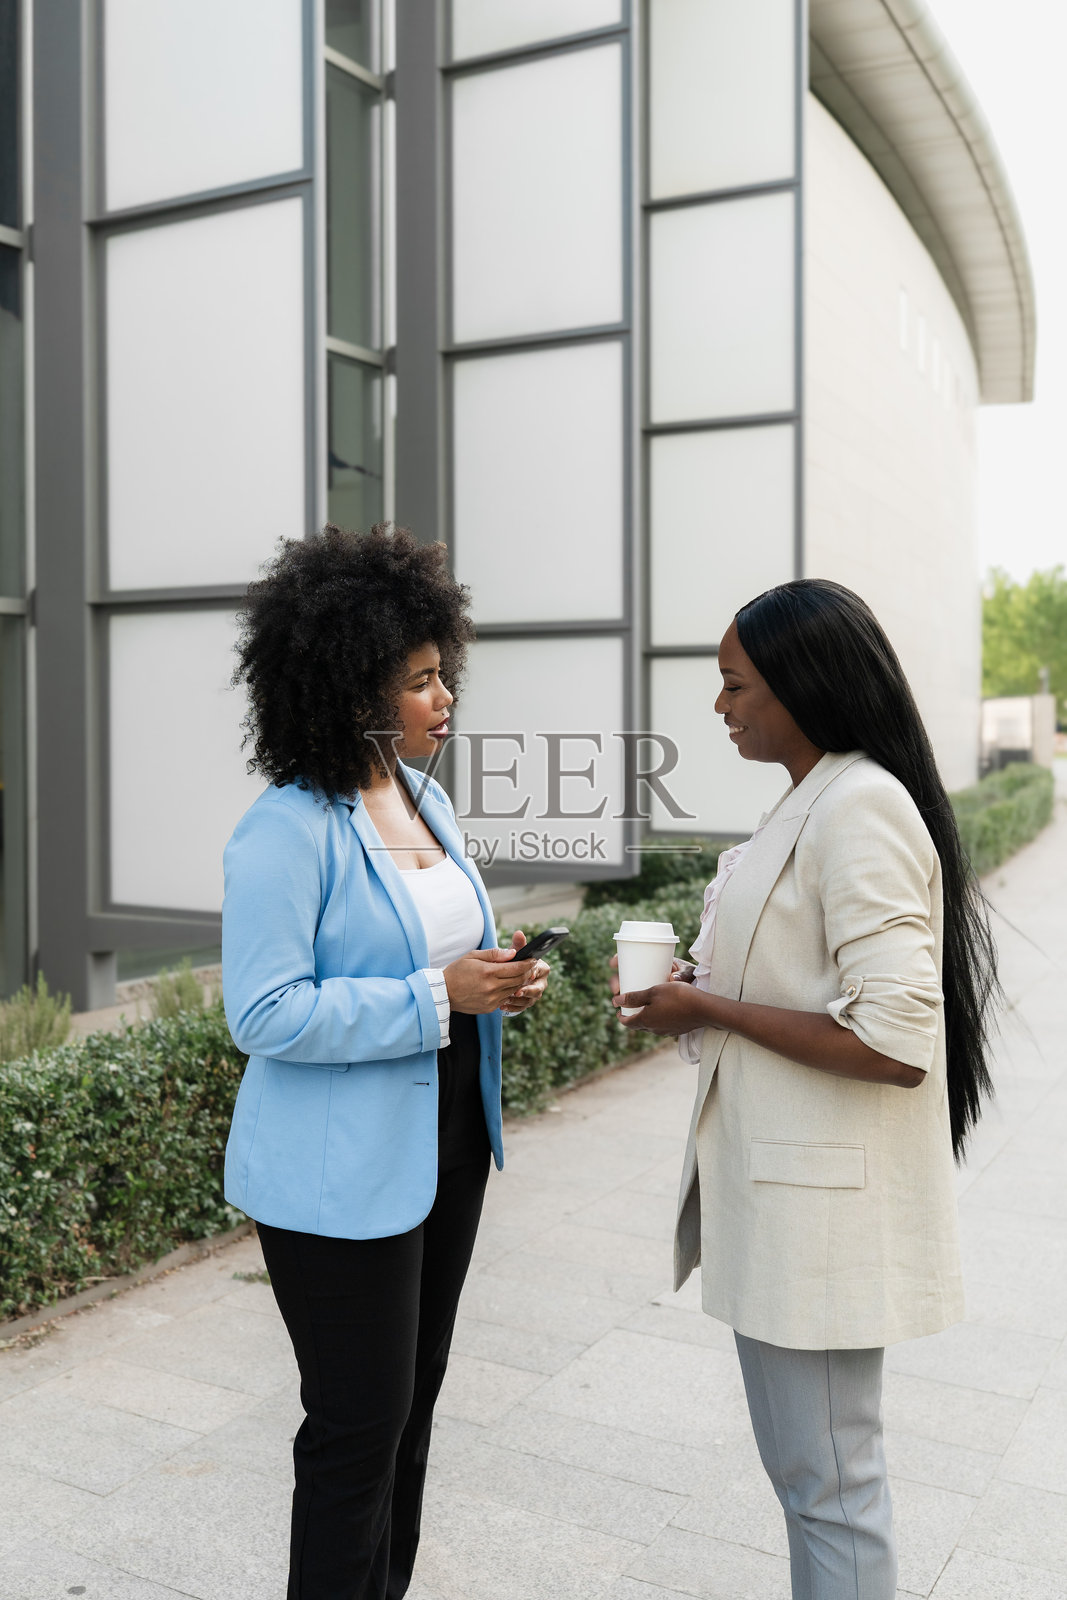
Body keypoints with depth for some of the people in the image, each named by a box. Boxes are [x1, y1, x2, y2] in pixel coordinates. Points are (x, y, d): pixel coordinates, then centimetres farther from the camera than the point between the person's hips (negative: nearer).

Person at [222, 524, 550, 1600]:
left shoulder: (424, 798, 7)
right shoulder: (285, 833, -20)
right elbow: (264, 1014, -23)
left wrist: (496, 979, -2)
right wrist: (437, 998, -24)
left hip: (443, 1142, 9)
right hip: (339, 1177, -8)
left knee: (413, 1400, 22)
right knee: (359, 1427, 4)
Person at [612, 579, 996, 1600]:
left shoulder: (862, 807, -20)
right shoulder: (811, 802, 11)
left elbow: (894, 1042, -26)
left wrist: (713, 1010, -17)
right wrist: (701, 988, 6)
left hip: (823, 1200, -10)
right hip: (777, 1179, 10)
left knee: (827, 1479, 7)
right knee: (801, 1457, 22)